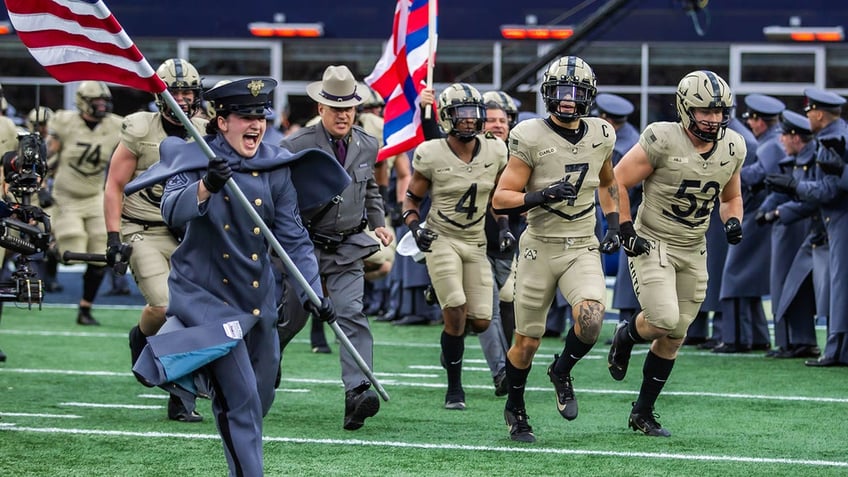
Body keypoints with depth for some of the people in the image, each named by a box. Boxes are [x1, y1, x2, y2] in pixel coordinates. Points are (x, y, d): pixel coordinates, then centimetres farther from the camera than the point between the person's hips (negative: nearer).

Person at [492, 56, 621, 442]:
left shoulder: (600, 136, 3)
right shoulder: (531, 138, -11)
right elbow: (500, 200, -10)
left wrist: (613, 226, 12)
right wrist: (542, 196, -26)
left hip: (583, 248, 2)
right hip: (540, 247, -2)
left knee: (591, 319, -24)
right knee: (527, 342, 4)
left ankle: (562, 371, 8)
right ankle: (515, 408, 31)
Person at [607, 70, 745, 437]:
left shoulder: (732, 148, 0)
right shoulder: (662, 140, -19)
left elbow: (731, 197, 17)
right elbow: (617, 182, -11)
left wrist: (733, 221, -4)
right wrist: (625, 230, -16)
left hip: (693, 252, 6)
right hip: (652, 243, -5)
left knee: (674, 336, 8)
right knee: (664, 320, -22)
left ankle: (642, 413, 21)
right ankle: (627, 335, 14)